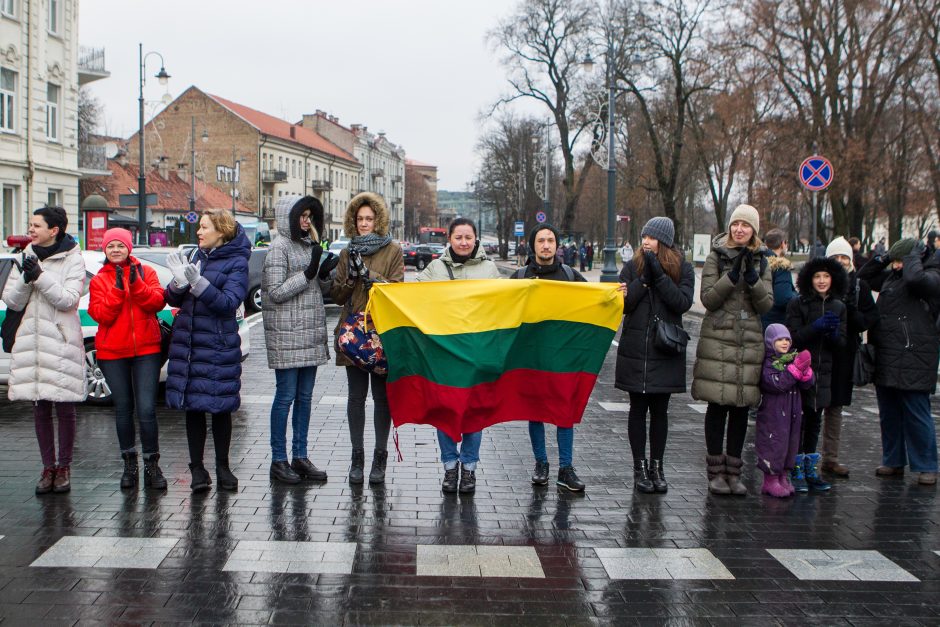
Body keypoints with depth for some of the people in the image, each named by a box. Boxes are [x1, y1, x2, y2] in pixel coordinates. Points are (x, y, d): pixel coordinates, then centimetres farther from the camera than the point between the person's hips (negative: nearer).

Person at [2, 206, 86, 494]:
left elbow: (69, 299, -13)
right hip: (31, 343, 4)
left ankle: (64, 467, 12)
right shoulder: (27, 258, 11)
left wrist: (40, 276, -20)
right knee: (40, 408, 7)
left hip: (61, 343, -4)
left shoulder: (72, 260, -2)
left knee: (64, 407, 1)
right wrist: (25, 278, -11)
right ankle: (48, 467, 15)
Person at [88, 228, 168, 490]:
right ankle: (129, 464, 22)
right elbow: (101, 315, -7)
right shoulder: (99, 280, 6)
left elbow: (157, 302, -8)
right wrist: (117, 288, -16)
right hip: (112, 353, 1)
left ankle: (152, 465, 2)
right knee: (123, 408, 10)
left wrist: (136, 283, -20)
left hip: (146, 350, -1)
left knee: (147, 409, -8)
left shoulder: (145, 272, 6)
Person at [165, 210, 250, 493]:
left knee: (220, 408, 5)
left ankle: (222, 467, 18)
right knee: (192, 407, 6)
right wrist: (179, 281, -12)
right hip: (187, 343, 5)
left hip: (219, 346, -4)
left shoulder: (237, 262, -4)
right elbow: (173, 299, 9)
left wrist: (198, 283, -26)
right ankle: (197, 469, 14)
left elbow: (229, 302, -17)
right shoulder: (197, 256, 11)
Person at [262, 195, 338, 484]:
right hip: (287, 334, -8)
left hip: (311, 334, 8)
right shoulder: (279, 247, -9)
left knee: (304, 396, 10)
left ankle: (300, 457, 17)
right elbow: (275, 293, -14)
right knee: (285, 396, -3)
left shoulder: (309, 245, 15)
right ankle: (278, 461, 5)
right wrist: (308, 274, -18)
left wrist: (324, 275, 0)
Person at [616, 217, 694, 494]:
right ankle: (640, 467, 13)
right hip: (635, 350, 1)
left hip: (665, 350, 0)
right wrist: (644, 279, -14)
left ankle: (656, 466, 17)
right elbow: (622, 304, -5)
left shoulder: (682, 268, 2)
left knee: (660, 410, 6)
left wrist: (659, 275, -16)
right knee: (638, 409, 5)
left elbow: (683, 302, -12)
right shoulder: (633, 266, 4)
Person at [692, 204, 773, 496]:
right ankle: (716, 471, 6)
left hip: (750, 341, 3)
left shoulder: (761, 261, 11)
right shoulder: (716, 257, 2)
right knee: (717, 405, -2)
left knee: (742, 406, 5)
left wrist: (752, 278, -14)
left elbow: (766, 305, 2)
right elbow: (708, 299, -7)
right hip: (718, 340, -3)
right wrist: (732, 275, -17)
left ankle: (733, 471, 14)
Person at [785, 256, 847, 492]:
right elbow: (793, 338, -11)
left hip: (824, 372, 4)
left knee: (815, 422, 11)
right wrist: (817, 326, -22)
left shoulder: (838, 307, 10)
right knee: (798, 421, -4)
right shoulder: (797, 304, -4)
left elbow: (841, 344, 9)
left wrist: (833, 333, -13)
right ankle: (797, 472, 3)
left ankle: (811, 470, 19)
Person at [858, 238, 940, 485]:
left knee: (917, 416, -3)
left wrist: (915, 256, -12)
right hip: (886, 360, 8)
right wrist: (882, 259, 10)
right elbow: (863, 277, 25)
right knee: (889, 414, 14)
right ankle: (893, 461, 24)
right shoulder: (891, 277, 15)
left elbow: (915, 278, -30)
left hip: (914, 360, -8)